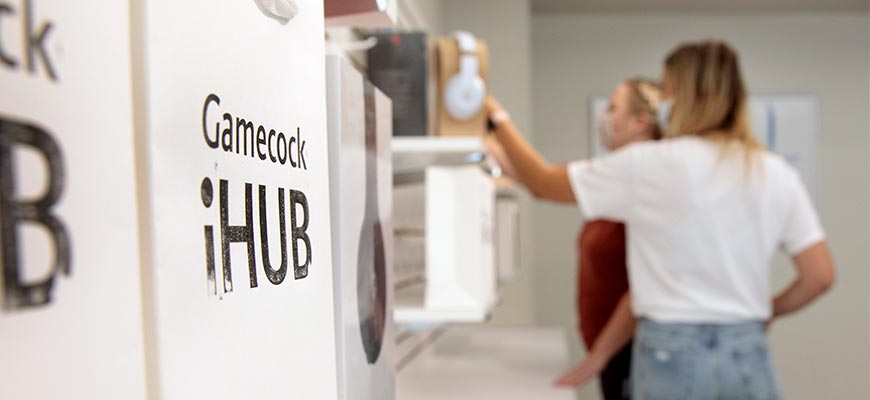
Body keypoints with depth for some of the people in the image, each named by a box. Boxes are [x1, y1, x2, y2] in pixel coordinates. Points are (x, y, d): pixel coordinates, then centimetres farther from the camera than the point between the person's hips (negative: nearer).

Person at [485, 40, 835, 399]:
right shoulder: (777, 174, 2)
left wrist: (497, 116, 14)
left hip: (671, 354, -3)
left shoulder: (646, 166, -8)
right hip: (749, 357, 4)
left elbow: (542, 182, 1)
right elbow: (820, 275, 2)